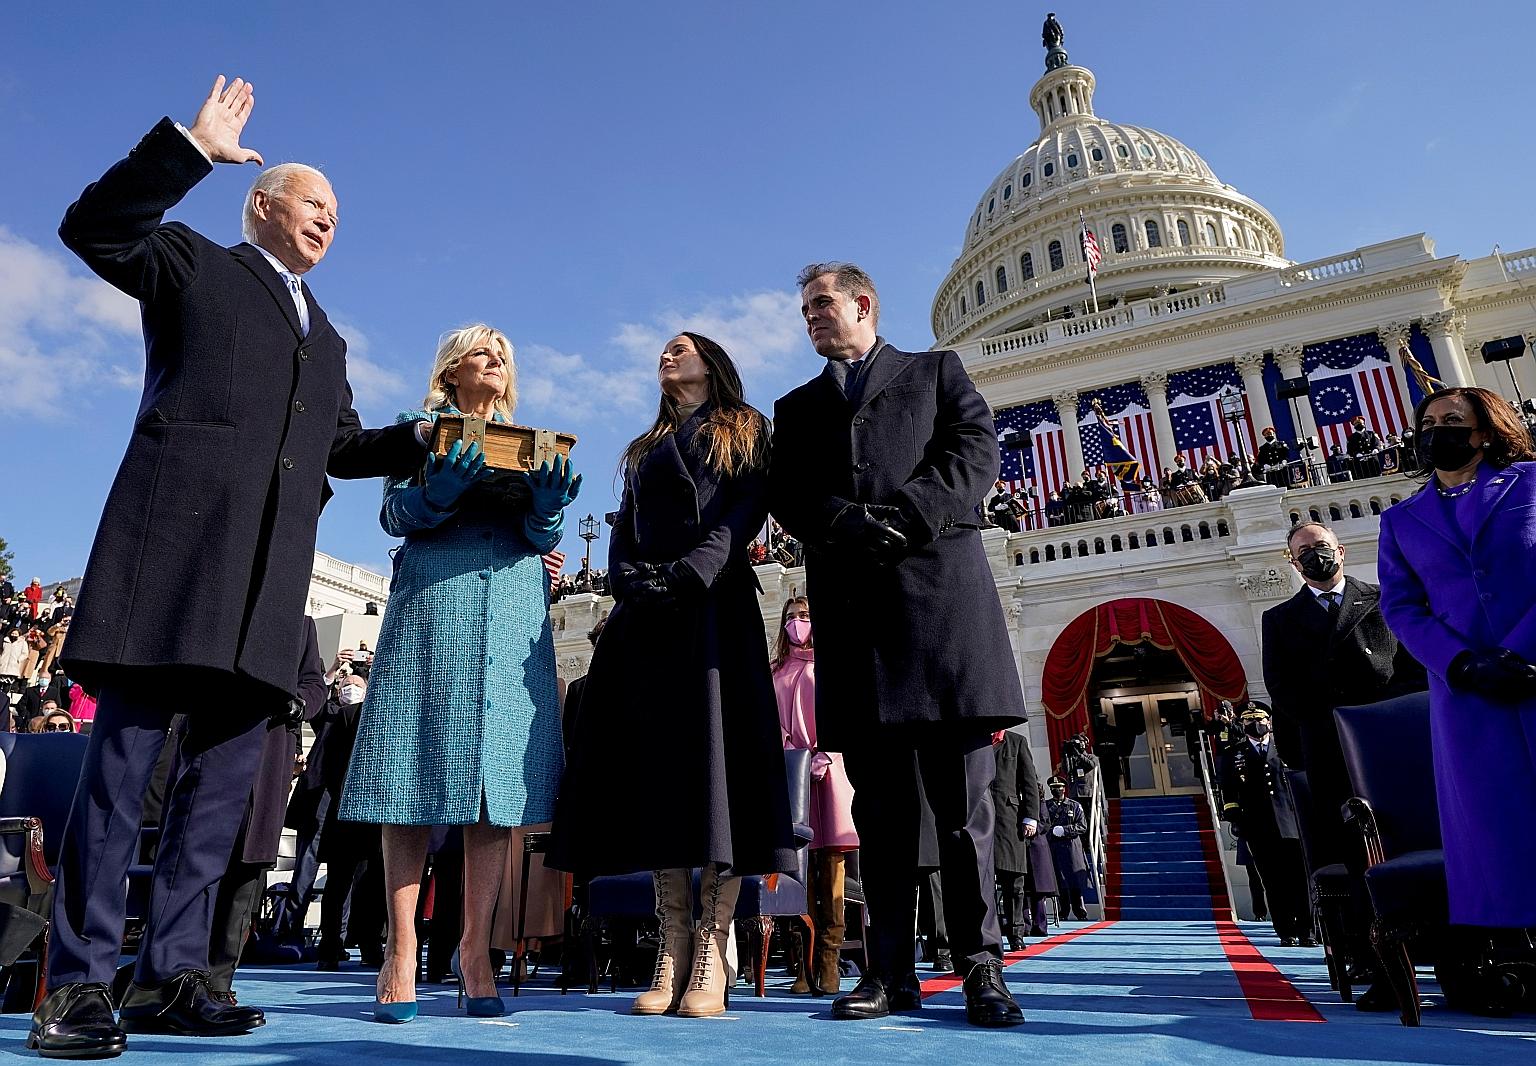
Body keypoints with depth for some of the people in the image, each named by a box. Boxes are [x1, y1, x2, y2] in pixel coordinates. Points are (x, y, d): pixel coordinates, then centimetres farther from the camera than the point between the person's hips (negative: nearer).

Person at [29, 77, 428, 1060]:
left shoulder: (327, 337, 30)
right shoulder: (195, 264, 16)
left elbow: (343, 446, 28)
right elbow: (95, 228, -1)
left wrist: (428, 442, 15)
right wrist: (193, 148, -7)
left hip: (270, 572, 6)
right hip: (177, 539, -5)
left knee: (227, 772, 3)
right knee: (126, 753, -5)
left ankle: (171, 975, 11)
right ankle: (79, 982, 2)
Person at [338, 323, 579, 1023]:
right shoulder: (420, 428, 15)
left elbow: (543, 537, 12)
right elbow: (396, 514, 3)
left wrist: (548, 504, -11)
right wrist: (442, 488, -17)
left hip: (515, 610, 3)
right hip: (432, 603, -2)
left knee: (498, 781, -3)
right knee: (414, 777, -6)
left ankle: (476, 952, 3)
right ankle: (401, 954, 1)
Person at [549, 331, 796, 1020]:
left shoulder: (744, 432, 15)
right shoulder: (644, 449, 29)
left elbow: (745, 513, -1)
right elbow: (623, 531, 18)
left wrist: (689, 574, -16)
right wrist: (630, 580, -5)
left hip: (715, 605, -4)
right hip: (646, 614, 5)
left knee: (715, 751, -12)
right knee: (654, 758, -4)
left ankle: (711, 952, -11)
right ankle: (672, 948, -2)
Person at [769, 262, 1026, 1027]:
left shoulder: (936, 371, 19)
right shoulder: (797, 406, 25)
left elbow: (977, 451, 2)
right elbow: (787, 497, 8)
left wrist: (903, 518, -12)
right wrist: (851, 526, -11)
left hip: (941, 590, -2)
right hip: (850, 606, 3)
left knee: (963, 799, -1)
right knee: (880, 803, 4)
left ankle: (980, 966, 7)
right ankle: (890, 972, 10)